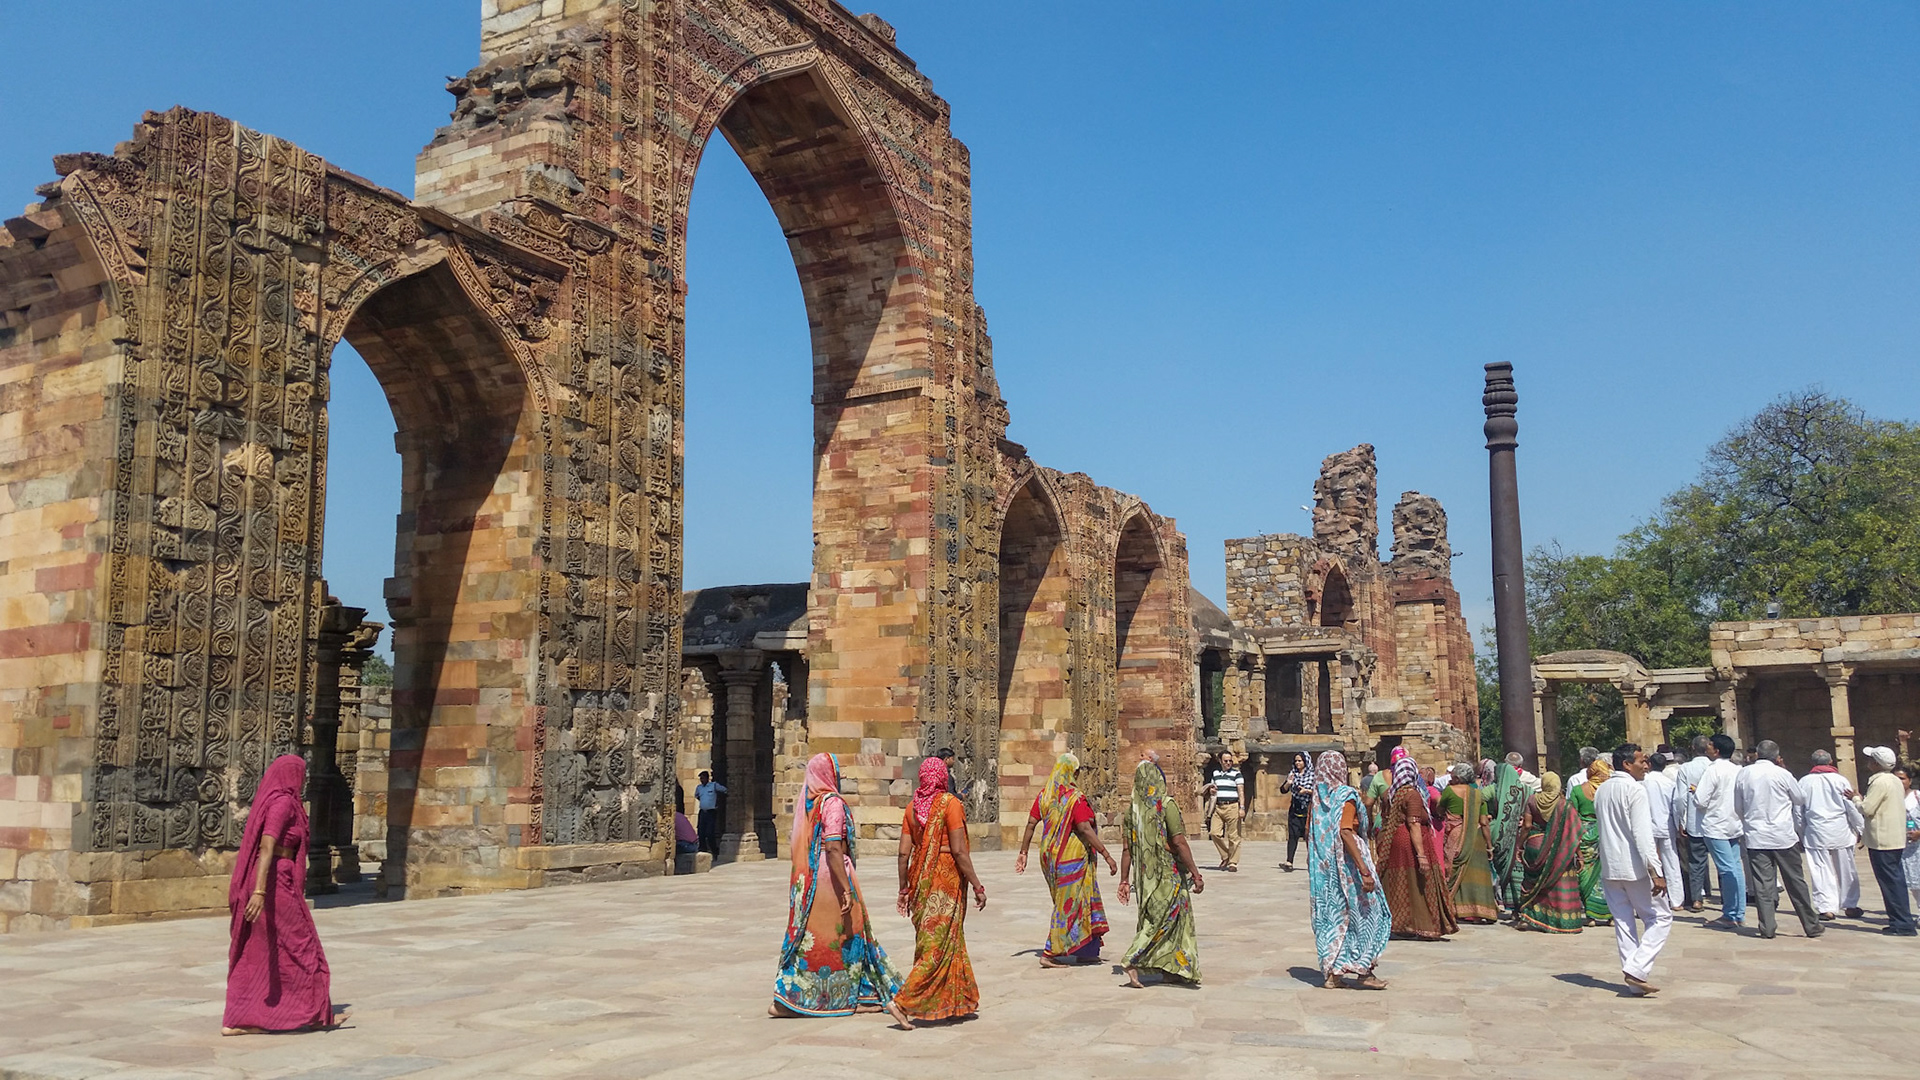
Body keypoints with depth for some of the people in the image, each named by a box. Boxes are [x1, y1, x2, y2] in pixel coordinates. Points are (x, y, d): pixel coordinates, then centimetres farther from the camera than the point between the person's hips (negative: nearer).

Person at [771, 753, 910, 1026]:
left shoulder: (805, 802, 11)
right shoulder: (832, 803, -14)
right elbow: (834, 849, -22)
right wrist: (846, 889, -23)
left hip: (806, 879, 8)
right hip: (830, 877, -8)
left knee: (806, 935, 11)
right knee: (846, 933, 3)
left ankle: (785, 999, 10)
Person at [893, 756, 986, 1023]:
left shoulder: (913, 806, 5)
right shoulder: (950, 803, -11)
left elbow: (904, 852, 3)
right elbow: (958, 851, -15)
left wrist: (904, 889, 12)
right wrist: (977, 886, -9)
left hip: (920, 879, 6)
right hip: (947, 879, -6)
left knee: (927, 939, 16)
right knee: (939, 943, -2)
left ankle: (957, 1002, 26)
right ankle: (904, 1001, -11)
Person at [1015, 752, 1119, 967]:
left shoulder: (1044, 795, 4)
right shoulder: (1074, 797, -16)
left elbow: (1031, 824, 4)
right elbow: (1085, 829, -21)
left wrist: (1023, 852, 11)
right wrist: (1106, 855, -18)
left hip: (1049, 855, 8)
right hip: (1071, 858, -8)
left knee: (1066, 901, 17)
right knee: (1068, 904, 2)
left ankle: (1085, 952, 26)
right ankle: (1049, 953, 2)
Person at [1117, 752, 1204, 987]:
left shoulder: (1133, 808, 3)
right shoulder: (1166, 805, -14)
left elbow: (1127, 848, 4)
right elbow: (1179, 843, -17)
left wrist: (1125, 880, 9)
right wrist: (1195, 874, -13)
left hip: (1145, 874, 6)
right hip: (1168, 873, -6)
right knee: (1162, 919, 1)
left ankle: (1173, 969, 21)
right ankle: (1132, 960, -10)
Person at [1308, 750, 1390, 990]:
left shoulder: (1317, 797, 8)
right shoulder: (1345, 795, -11)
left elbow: (1309, 835, 9)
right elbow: (1345, 833, -22)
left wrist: (1314, 866, 19)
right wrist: (1364, 870, -25)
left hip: (1322, 866, 7)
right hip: (1347, 862, -6)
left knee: (1331, 916, 10)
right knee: (1365, 913, 5)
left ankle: (1332, 973, 9)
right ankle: (1364, 971, 5)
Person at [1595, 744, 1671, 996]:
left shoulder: (1601, 789, 12)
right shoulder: (1635, 789, -12)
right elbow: (1643, 834, -19)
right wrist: (1655, 872, -20)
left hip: (1609, 868, 7)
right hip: (1634, 868, -7)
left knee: (1623, 923, 9)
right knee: (1660, 917, 3)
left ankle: (1635, 983, 9)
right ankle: (1637, 969, -10)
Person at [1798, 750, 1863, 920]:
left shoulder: (1804, 782, 2)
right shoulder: (1840, 780, -3)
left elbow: (1798, 810, 6)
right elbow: (1852, 808, -1)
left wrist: (1800, 833, 15)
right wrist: (1860, 829, 10)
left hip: (1815, 833, 0)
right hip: (1840, 832, 0)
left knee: (1821, 870, 2)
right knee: (1846, 870, 11)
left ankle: (1827, 907, -2)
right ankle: (1850, 905, 18)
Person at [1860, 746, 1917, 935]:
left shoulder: (1880, 782, -17)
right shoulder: (1895, 781, 13)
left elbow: (1867, 809, -18)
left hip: (1882, 841, -10)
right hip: (1897, 839, 10)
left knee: (1891, 881, -6)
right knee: (1896, 880, 13)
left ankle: (1901, 923, -5)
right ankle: (1903, 922, 17)